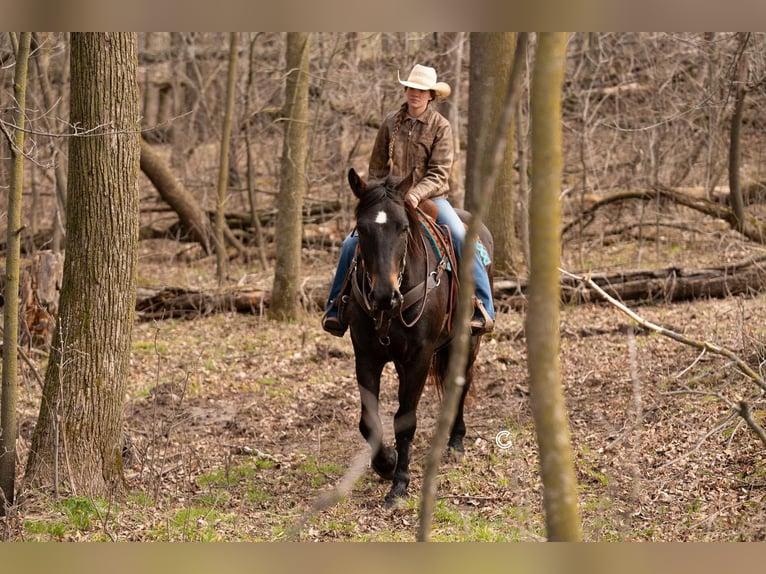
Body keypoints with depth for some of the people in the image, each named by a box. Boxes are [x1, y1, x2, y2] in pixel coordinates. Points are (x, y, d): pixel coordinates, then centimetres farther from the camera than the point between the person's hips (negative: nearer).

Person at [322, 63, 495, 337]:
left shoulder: (440, 126, -4)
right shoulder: (391, 123, 5)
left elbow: (440, 173, -11)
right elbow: (376, 168, 11)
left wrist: (417, 193, -27)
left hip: (430, 198, -3)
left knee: (462, 239, -26)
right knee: (352, 242, -13)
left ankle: (483, 309, -22)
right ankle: (336, 309, -2)